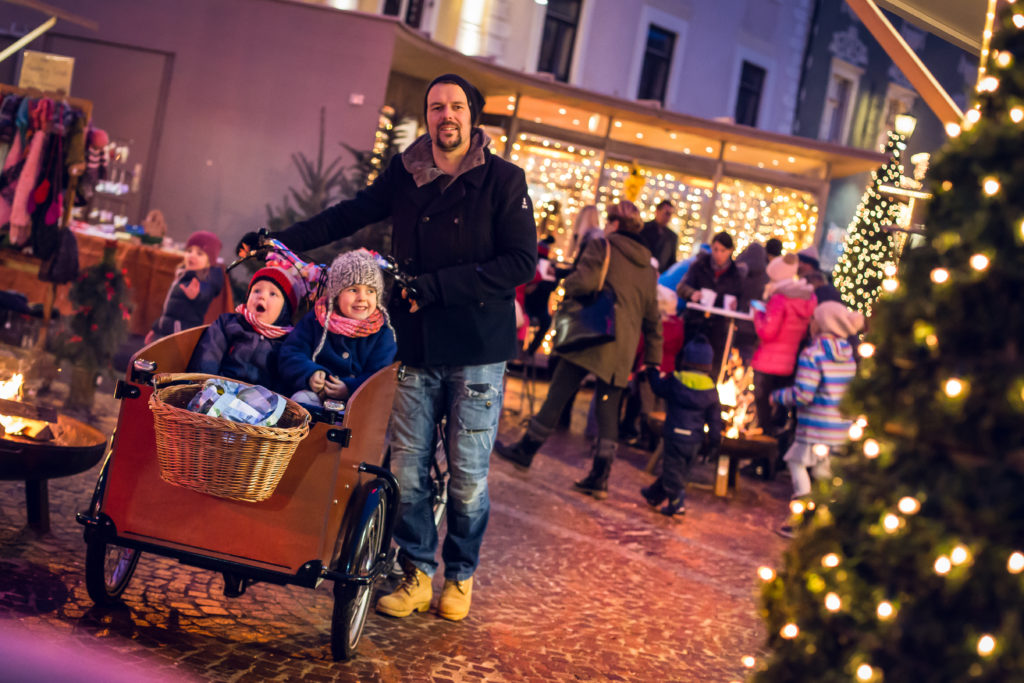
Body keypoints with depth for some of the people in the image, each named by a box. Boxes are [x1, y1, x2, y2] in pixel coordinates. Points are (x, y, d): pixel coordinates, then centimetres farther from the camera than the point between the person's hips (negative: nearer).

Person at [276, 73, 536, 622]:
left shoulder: (502, 179, -4)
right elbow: (347, 216, 19)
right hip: (416, 349, 3)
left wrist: (436, 285, -16)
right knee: (407, 471, 4)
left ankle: (460, 577, 21)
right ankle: (418, 573, 19)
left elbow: (521, 262, -10)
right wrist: (280, 241, 15)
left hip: (477, 350, -3)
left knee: (468, 477, 1)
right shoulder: (405, 175, 7)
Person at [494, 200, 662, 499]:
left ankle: (525, 450, 11)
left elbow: (584, 282, -17)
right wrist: (653, 359, 24)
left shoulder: (602, 247, -1)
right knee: (608, 408, 7)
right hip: (624, 348, 6)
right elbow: (652, 319, 21)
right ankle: (599, 476, 5)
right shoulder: (648, 268, 20)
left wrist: (566, 285, 5)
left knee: (557, 395, 2)